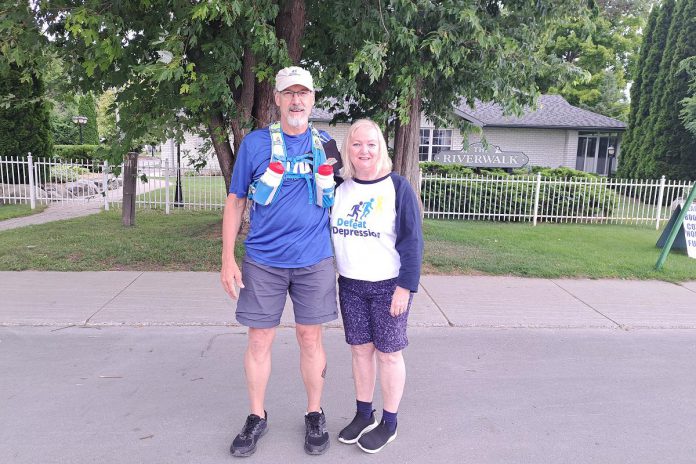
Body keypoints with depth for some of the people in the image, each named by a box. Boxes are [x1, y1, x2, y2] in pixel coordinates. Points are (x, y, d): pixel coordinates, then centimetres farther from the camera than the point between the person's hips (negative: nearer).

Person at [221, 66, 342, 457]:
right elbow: (235, 202, 3)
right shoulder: (255, 143, 1)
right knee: (260, 340, 7)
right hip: (263, 262, 0)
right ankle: (257, 417, 27)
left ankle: (315, 415, 27)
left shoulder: (326, 145, 6)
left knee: (310, 339, 8)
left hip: (314, 261, 1)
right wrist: (228, 259, -2)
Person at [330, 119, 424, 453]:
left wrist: (405, 287, -14)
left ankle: (389, 423, 23)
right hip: (350, 286, 4)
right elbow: (326, 231, 12)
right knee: (360, 349, 13)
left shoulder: (398, 187, -9)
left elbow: (412, 241, -10)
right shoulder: (339, 188, 4)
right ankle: (363, 415, 30)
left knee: (388, 353, 6)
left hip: (388, 286, -4)